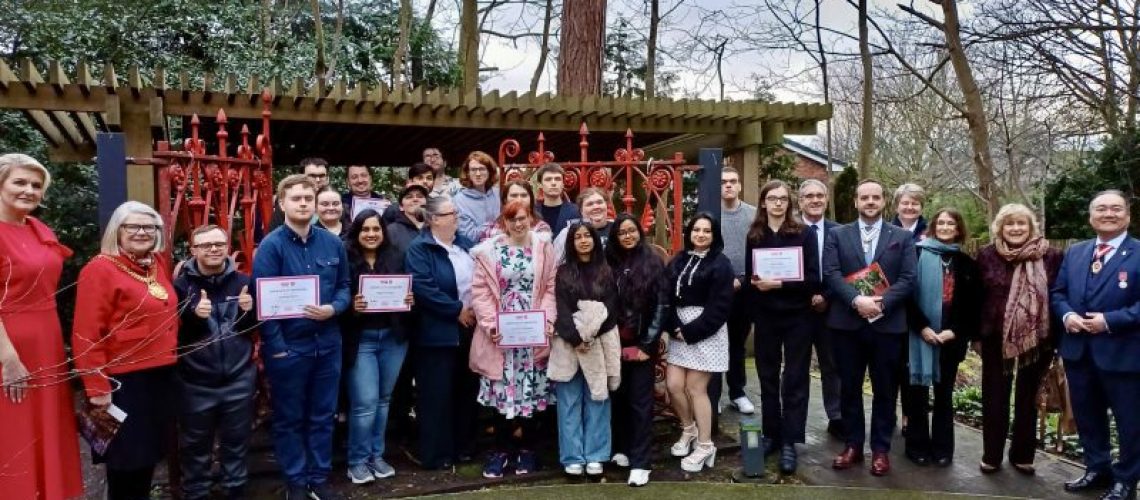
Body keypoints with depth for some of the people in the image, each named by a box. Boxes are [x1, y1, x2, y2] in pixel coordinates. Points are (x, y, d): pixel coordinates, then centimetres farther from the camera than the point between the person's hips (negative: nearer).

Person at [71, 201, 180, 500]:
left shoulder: (159, 264, 8)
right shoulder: (100, 268, -13)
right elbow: (86, 336, -17)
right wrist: (97, 389, -18)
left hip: (161, 376, 7)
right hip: (123, 382, -7)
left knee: (150, 453, 19)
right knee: (127, 459, 6)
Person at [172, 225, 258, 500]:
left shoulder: (242, 281, 3)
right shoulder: (181, 284, -5)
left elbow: (256, 327, 11)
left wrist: (250, 310, -9)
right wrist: (193, 314, -25)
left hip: (239, 379, 2)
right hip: (196, 382, -2)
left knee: (237, 441, 15)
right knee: (196, 445, 10)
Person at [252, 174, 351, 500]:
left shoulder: (332, 243, 4)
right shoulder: (271, 246, -10)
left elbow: (345, 286, 11)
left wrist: (333, 308, -11)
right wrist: (276, 346, -16)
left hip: (327, 344, 4)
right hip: (288, 346, -4)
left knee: (323, 416, 14)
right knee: (289, 418, 11)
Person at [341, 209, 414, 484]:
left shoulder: (393, 260, 7)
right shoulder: (346, 261, -6)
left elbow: (407, 292, 14)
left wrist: (410, 300, -8)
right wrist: (351, 306, -25)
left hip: (393, 337, 4)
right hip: (360, 340, -4)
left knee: (383, 400, 13)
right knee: (365, 402, -6)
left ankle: (376, 456, 27)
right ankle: (357, 461, 12)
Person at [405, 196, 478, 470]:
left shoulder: (465, 243, 13)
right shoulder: (419, 249, -8)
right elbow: (423, 288, -20)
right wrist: (457, 310, -17)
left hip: (470, 327, 7)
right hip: (439, 332, -7)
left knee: (467, 390, 13)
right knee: (438, 394, -1)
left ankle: (463, 446, 26)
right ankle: (436, 454, 10)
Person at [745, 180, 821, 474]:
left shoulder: (804, 234, -4)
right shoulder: (754, 236, 4)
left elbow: (812, 278, -10)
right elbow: (748, 276, 9)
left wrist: (779, 284, -20)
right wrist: (755, 284, -10)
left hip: (796, 317, -3)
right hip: (765, 317, 3)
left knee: (795, 380, 2)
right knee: (767, 378, 11)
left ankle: (789, 442, 8)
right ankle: (771, 434, 23)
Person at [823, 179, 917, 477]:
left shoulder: (902, 237, 6)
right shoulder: (837, 235, 6)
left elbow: (908, 279, -2)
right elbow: (831, 274, -5)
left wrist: (881, 302, -16)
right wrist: (856, 300, -19)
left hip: (888, 324, 0)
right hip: (847, 323, 1)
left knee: (885, 390, 7)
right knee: (849, 388, 9)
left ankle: (881, 449, 20)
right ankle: (853, 445, 22)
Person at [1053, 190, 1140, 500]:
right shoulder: (1074, 253, 11)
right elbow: (1058, 293, 11)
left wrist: (1110, 321, -21)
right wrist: (1066, 315, -8)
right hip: (1078, 350, 6)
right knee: (1087, 414, 17)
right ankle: (1097, 468, 34)